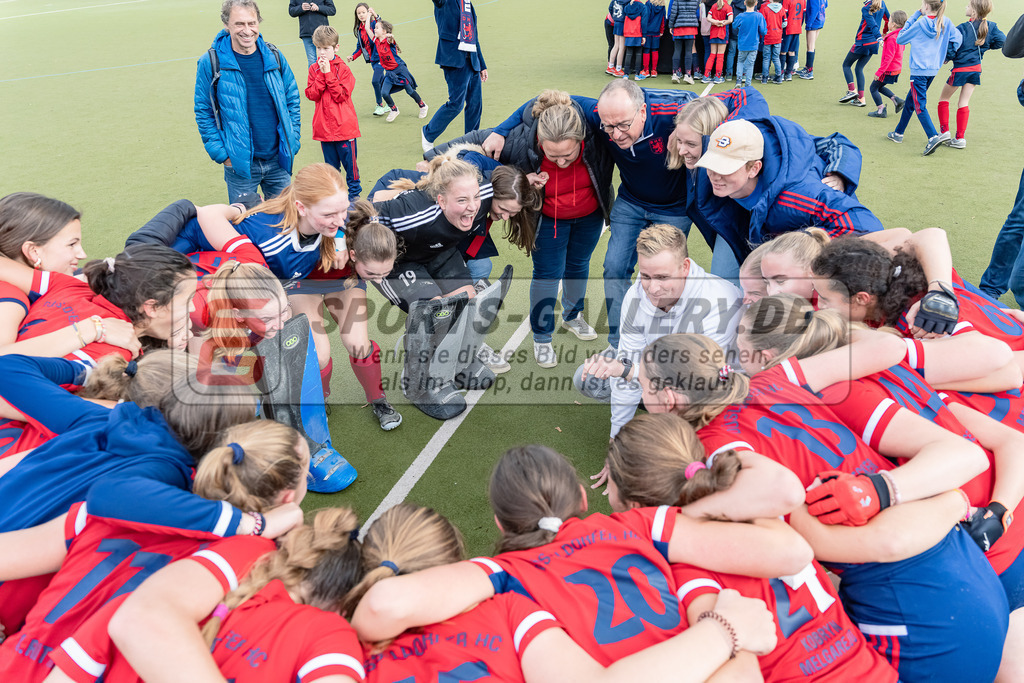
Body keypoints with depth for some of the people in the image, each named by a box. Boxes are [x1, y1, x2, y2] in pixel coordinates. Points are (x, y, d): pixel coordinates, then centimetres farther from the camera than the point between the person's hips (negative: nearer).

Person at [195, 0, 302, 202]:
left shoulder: (274, 57, 2)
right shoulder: (211, 63, -7)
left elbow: (292, 100, 10)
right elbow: (203, 112, -2)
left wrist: (293, 142, 3)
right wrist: (221, 154, -8)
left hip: (278, 160, 3)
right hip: (239, 164, -3)